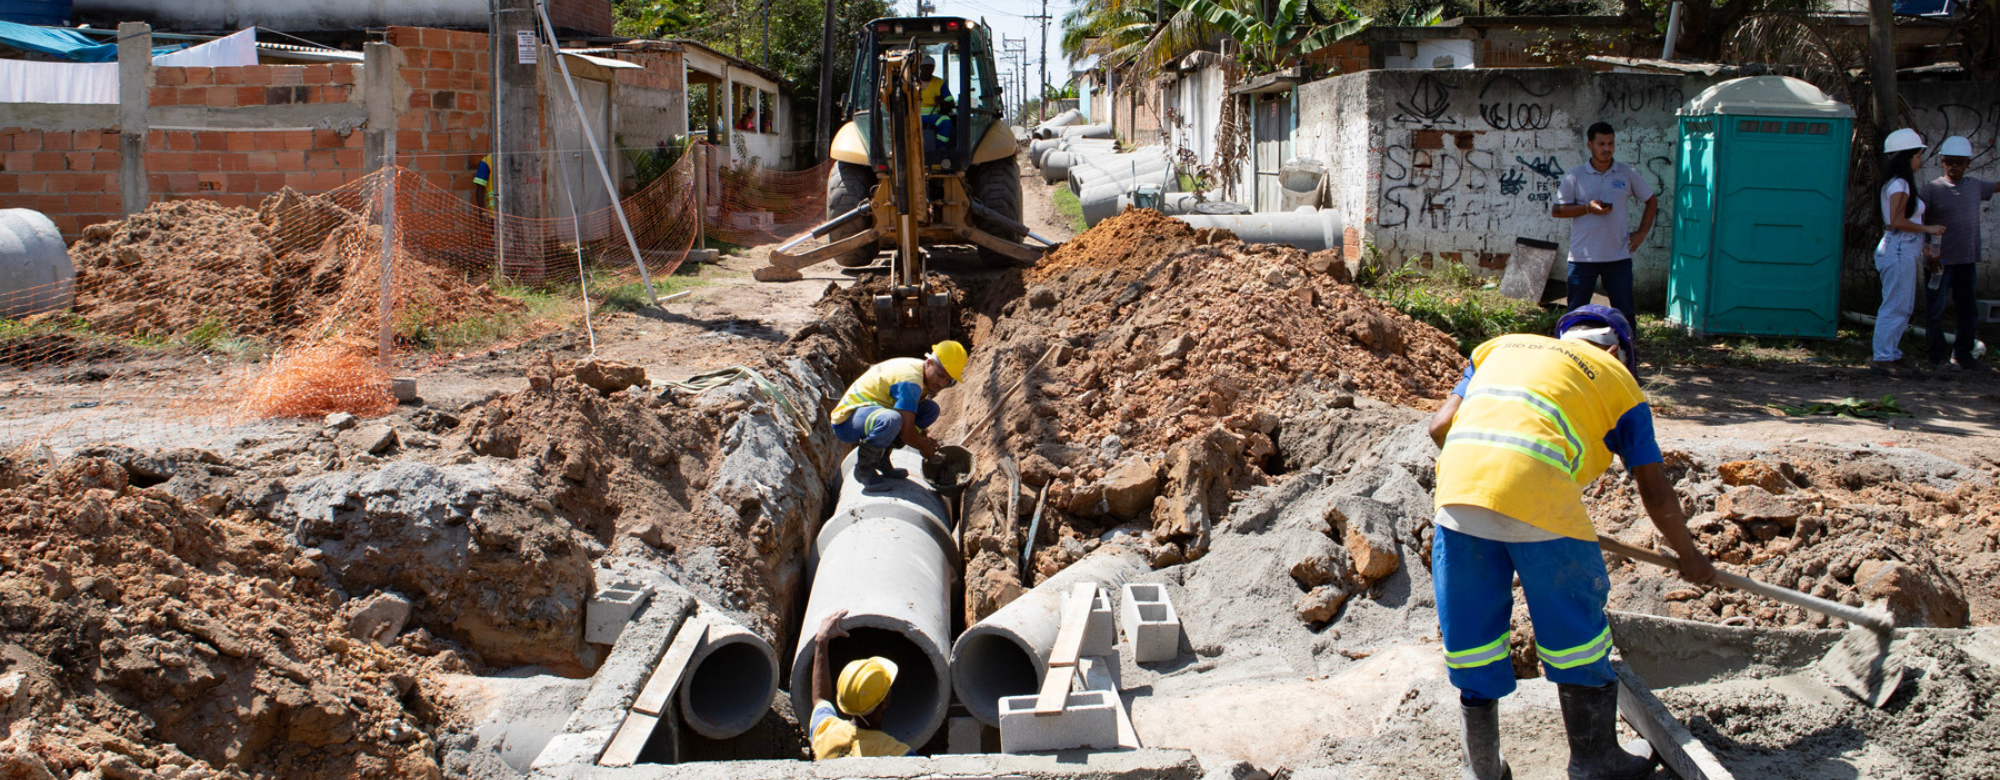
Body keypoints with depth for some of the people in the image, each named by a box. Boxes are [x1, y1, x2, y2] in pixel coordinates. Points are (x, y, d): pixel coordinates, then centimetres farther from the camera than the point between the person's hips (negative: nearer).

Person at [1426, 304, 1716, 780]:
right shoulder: (1616, 378, 22)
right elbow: (1656, 493, 21)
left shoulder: (1502, 346, 32)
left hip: (1457, 488, 4)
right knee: (1574, 630, 15)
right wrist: (1689, 556, 36)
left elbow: (1440, 426, 20)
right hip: (1537, 494, -3)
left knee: (1470, 634, 15)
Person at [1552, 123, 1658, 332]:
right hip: (1582, 257, -1)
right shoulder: (1575, 177, 2)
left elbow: (1652, 201, 17)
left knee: (1624, 312, 3)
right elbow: (1556, 210, 0)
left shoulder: (1627, 174, 6)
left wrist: (1642, 233, 7)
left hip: (1618, 254, 1)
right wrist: (1588, 208, -14)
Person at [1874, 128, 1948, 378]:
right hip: (1899, 251, -10)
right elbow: (1897, 221, -21)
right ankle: (1883, 358, -3)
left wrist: (1920, 247, 21)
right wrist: (1928, 228, -13)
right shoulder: (1899, 184, -14)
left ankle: (1893, 355, 18)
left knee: (1903, 308, 13)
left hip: (1904, 251, 10)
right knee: (1896, 307, -7)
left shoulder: (1901, 184, 16)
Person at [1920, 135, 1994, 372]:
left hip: (1967, 260, 5)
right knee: (1935, 310, -2)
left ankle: (1962, 356, 20)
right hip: (1941, 260, -5)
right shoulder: (1932, 188, -4)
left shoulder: (1976, 186, 9)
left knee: (1967, 311, 10)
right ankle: (1938, 357, 5)